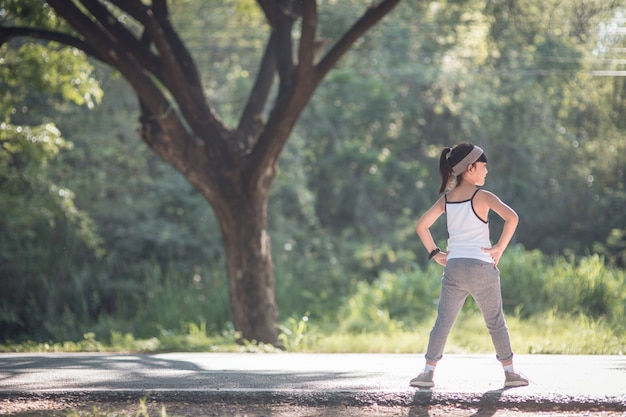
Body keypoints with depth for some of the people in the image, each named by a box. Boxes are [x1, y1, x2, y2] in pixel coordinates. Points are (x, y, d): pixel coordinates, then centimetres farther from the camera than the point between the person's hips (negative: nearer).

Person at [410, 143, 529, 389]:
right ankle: (510, 373, 15)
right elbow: (511, 218, -22)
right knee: (496, 322, 10)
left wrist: (434, 253, 11)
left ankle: (428, 372, -3)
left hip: (453, 267, 3)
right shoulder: (482, 197, -7)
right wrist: (499, 248, -13)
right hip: (481, 267, -3)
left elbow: (421, 226, 8)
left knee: (443, 321, 6)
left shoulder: (446, 198, 7)